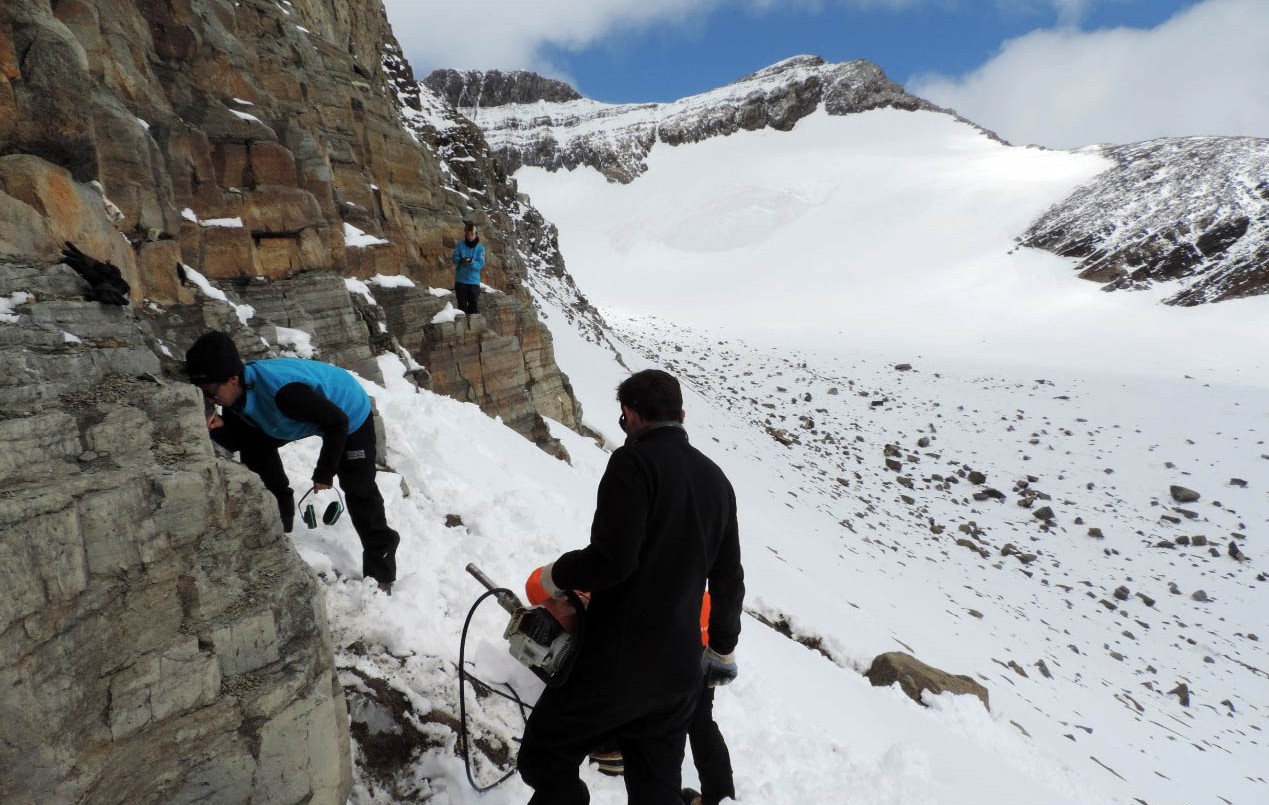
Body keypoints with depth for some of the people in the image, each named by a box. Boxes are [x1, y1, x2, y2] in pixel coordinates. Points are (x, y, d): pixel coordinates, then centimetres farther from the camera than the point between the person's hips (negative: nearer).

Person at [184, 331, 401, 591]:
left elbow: (337, 422, -32)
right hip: (314, 413, 8)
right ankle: (278, 524, 23)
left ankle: (380, 572, 7)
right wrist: (218, 428, -29)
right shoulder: (238, 389, -16)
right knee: (255, 444, 6)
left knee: (359, 492, -6)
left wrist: (323, 473, -20)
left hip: (350, 415, -8)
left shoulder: (283, 391, -42)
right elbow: (237, 441, -4)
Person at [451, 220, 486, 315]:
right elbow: (455, 258, -1)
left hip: (474, 280, -1)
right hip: (460, 279, 1)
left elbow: (481, 263, -8)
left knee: (474, 304, -1)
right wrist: (461, 261, -22)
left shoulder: (480, 247, -1)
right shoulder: (460, 245, 2)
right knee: (462, 304, 5)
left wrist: (472, 262, -26)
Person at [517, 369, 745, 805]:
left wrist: (554, 576, -3)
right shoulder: (716, 479, 9)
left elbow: (613, 559, -23)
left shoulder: (634, 461, -13)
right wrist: (723, 649, 28)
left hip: (618, 664, -7)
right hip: (682, 671, 7)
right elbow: (730, 581, 15)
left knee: (545, 762, 11)